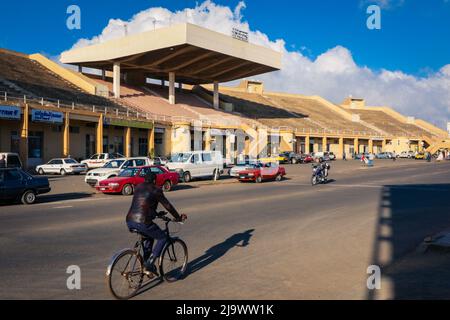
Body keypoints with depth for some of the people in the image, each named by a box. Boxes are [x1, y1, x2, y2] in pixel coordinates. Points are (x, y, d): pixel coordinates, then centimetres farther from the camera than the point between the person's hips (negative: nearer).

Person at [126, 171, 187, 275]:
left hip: (129, 221, 7)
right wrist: (178, 218, 16)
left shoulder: (138, 187, 20)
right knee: (162, 238, 12)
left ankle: (146, 264, 27)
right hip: (142, 222, -7)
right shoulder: (155, 190, 1)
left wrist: (156, 213, 43)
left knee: (150, 237, 30)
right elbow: (167, 206, 4)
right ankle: (149, 266, 3)